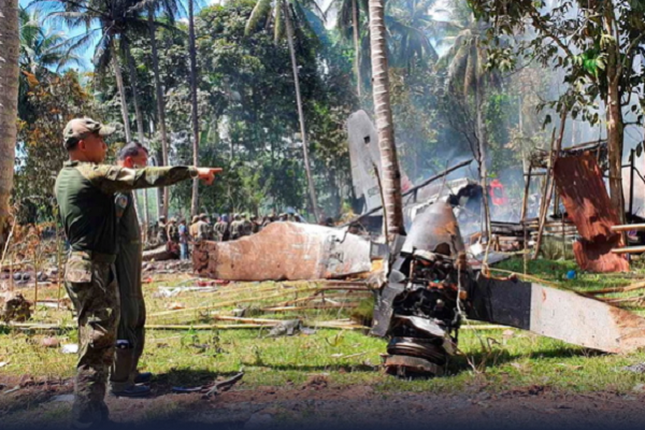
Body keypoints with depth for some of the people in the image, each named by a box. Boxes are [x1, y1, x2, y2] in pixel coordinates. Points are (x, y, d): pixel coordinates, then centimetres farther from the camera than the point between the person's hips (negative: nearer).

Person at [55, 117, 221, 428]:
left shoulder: (65, 177, 15)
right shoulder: (93, 174, -14)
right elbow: (145, 177, -17)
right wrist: (193, 172, -13)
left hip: (81, 264, 10)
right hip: (94, 270, -10)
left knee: (97, 346, 15)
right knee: (96, 347, -7)